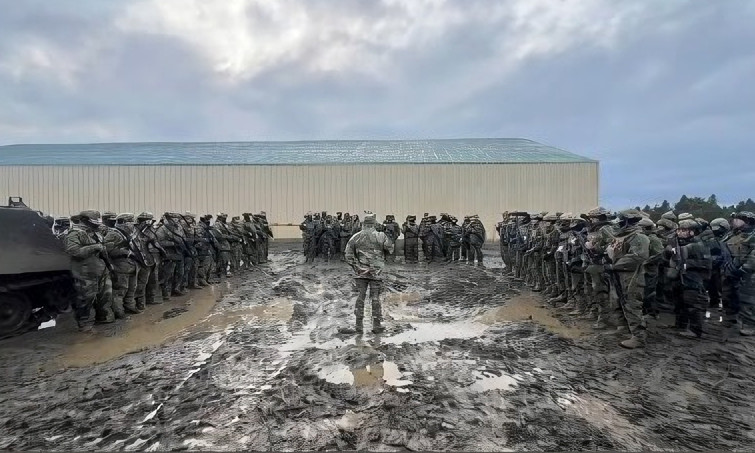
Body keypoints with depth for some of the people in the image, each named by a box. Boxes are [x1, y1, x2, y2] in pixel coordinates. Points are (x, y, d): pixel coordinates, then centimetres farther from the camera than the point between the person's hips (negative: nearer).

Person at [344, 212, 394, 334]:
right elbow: (390, 249, 3)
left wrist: (355, 266, 8)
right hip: (376, 271, -2)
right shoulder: (381, 236, -6)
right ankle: (377, 325, 12)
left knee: (360, 297, 8)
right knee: (375, 298, 6)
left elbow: (348, 255, 0)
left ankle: (359, 325, 12)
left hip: (361, 271, 2)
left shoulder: (355, 237, 0)